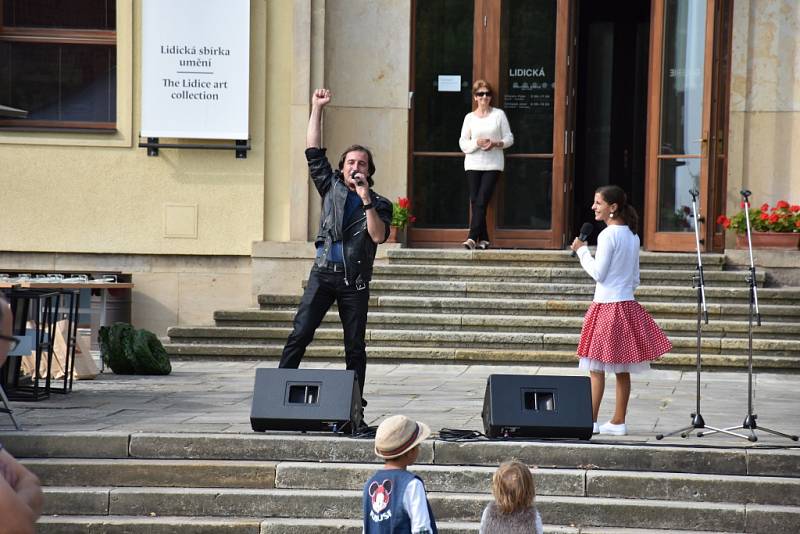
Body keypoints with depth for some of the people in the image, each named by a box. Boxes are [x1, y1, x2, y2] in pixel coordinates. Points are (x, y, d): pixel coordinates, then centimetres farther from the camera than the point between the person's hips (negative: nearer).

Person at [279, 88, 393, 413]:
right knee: (300, 334, -10)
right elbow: (313, 152, 11)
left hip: (355, 280, -1)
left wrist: (366, 200, -14)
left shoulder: (379, 204, 7)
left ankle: (354, 400, 4)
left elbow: (378, 236, -8)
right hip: (324, 273, 1)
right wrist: (317, 108, 9)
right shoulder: (331, 187, 12)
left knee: (355, 346, 1)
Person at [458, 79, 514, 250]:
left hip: (493, 164, -2)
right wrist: (477, 142, -15)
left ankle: (473, 238, -16)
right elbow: (463, 143, 4)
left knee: (481, 201, -12)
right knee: (475, 201, -2)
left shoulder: (499, 115, 5)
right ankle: (483, 239, 6)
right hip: (473, 164, 2)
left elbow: (509, 138, 6)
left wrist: (496, 143, -13)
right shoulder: (470, 117, 8)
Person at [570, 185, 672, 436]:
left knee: (596, 368, -4)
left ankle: (591, 421, -4)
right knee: (622, 370, 8)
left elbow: (598, 273, -13)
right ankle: (618, 422, 12)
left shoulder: (608, 235, -13)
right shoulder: (632, 236, 11)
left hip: (607, 306, -8)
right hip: (627, 304, 8)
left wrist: (582, 250, -3)